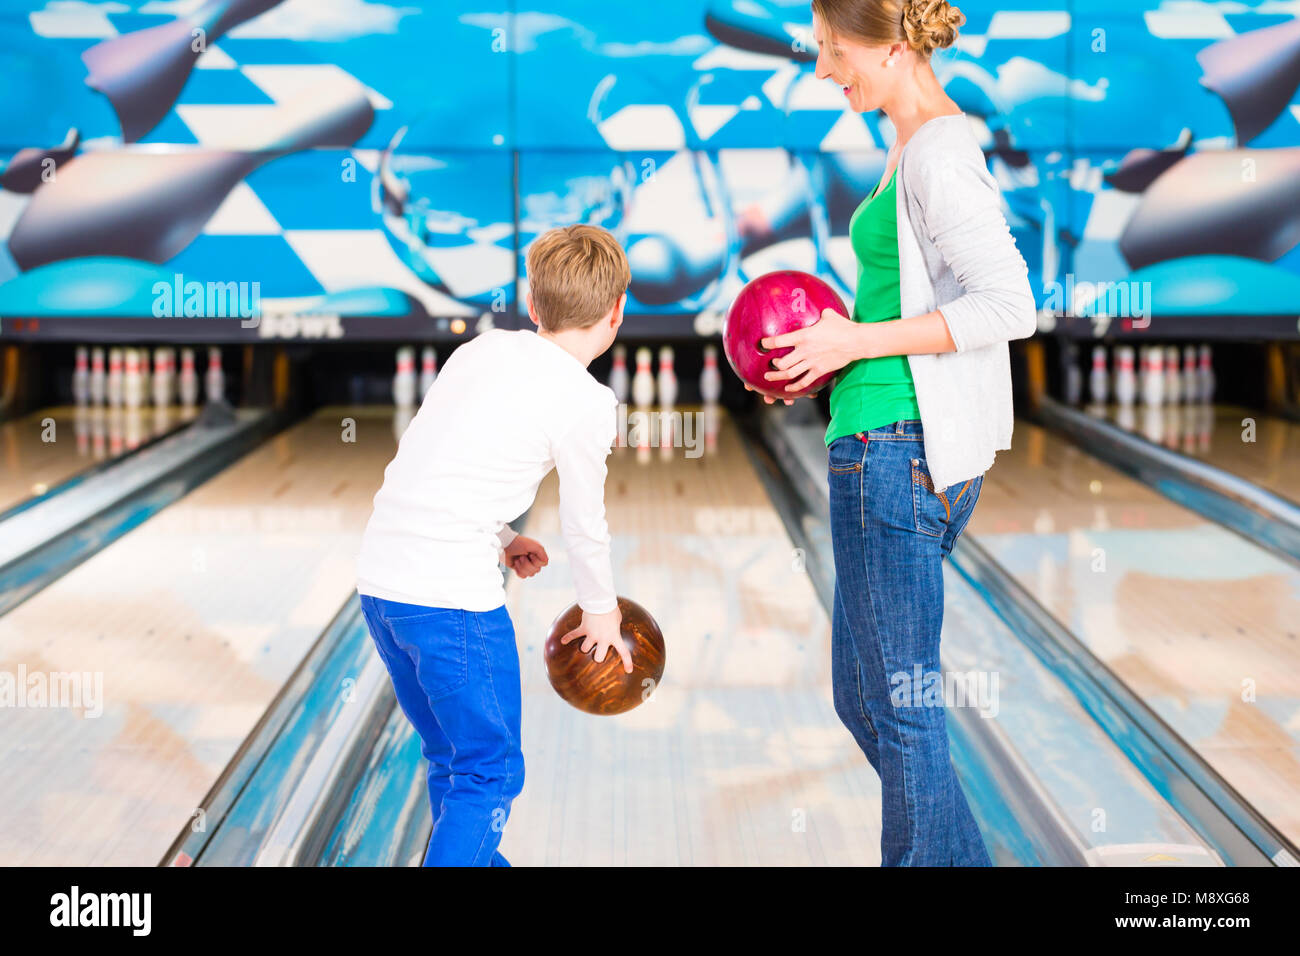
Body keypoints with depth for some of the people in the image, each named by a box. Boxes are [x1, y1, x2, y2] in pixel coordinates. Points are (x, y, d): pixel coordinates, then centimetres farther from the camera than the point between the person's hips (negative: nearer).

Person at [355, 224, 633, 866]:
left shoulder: (481, 350, 12)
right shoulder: (587, 404, -6)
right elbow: (583, 525, 2)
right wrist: (602, 612, 18)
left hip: (381, 578, 7)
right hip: (454, 596, -7)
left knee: (449, 756, 23)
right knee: (490, 772, 4)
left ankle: (472, 859, 38)